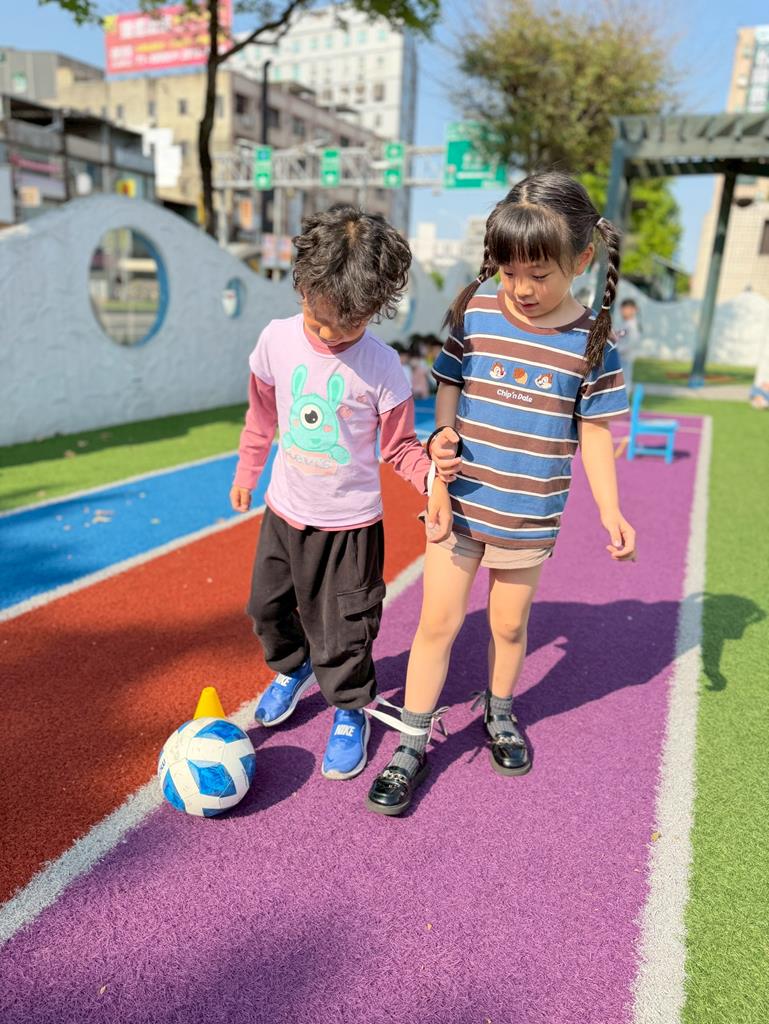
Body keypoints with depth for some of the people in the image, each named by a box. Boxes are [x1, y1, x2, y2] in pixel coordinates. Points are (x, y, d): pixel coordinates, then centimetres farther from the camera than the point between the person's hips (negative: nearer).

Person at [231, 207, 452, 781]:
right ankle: (293, 667, 53)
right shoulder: (277, 340, -8)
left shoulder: (382, 367, -17)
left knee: (344, 630, 6)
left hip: (349, 522, -4)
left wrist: (432, 479, -27)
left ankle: (350, 711, 33)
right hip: (285, 511, 5)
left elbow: (399, 445, -8)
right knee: (267, 605, 22)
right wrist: (247, 472, 18)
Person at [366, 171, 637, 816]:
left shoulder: (592, 343, -6)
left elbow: (594, 433, 1)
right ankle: (412, 746, 20)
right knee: (438, 621, 5)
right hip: (458, 503, 1)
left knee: (509, 624, 16)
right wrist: (443, 436, -14)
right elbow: (450, 389, 6)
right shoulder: (474, 315, -4)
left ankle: (499, 712, 45)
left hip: (529, 516, 0)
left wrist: (610, 510, -5)